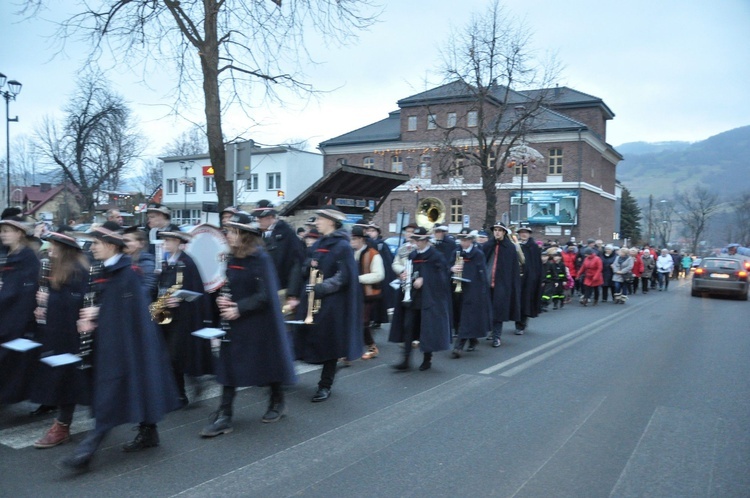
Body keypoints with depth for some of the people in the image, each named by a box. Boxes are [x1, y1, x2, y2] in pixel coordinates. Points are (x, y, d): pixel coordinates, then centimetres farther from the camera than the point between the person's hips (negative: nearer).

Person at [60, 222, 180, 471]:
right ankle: (148, 432, 28)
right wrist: (93, 318, -5)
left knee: (110, 394, -8)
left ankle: (88, 450, -7)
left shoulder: (126, 273, -16)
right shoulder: (109, 271, 11)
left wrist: (97, 313, -13)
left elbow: (128, 311, -20)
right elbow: (109, 306, 13)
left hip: (124, 341, -10)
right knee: (135, 387, 17)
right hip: (113, 339, 10)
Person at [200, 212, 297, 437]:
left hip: (260, 322, -6)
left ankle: (277, 403, 31)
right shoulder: (232, 258, 5)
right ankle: (224, 416, 6)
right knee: (229, 365, 2)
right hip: (235, 321, 6)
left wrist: (239, 309, -21)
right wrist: (223, 297, -6)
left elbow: (265, 295, -19)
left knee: (268, 362, 9)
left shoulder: (261, 258, -16)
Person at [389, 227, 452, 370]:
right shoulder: (412, 255, 11)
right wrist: (404, 275, -2)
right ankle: (406, 359, 1)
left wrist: (423, 280, -18)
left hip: (429, 298, -5)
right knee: (408, 326, -1)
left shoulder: (435, 256, -6)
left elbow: (440, 276, -12)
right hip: (412, 297, 5)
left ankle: (427, 359, 15)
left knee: (427, 328, 1)